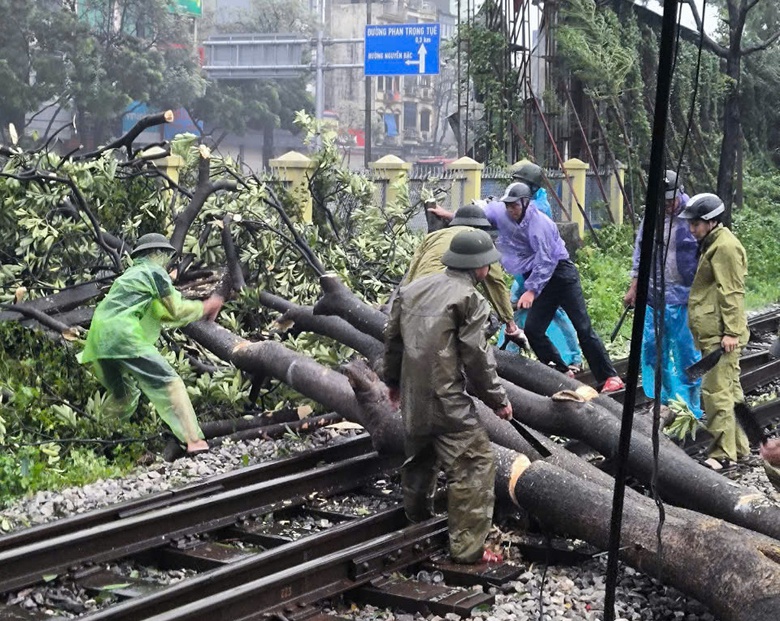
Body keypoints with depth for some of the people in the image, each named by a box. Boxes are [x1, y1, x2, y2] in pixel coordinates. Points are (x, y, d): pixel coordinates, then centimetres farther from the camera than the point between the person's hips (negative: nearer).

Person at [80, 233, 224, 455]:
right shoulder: (154, 271, 5)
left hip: (98, 343, 9)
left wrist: (199, 312, 29)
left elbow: (161, 314, 33)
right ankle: (194, 440, -17)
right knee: (169, 384, -7)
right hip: (123, 337, -8)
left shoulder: (131, 274, 31)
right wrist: (205, 307, 17)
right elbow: (177, 310, 2)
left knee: (123, 397, 24)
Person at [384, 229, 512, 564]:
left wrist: (393, 380, 30)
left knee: (419, 458, 25)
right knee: (475, 465, -3)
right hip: (447, 402, -8)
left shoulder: (413, 289, 10)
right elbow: (476, 358, -13)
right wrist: (497, 399, -1)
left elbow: (393, 337, 16)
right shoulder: (470, 299, -12)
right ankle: (467, 548, -5)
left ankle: (415, 523, 42)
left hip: (412, 398, 8)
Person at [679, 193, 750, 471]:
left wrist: (731, 331, -21)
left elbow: (733, 292, -19)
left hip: (720, 335, -11)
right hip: (713, 332, 11)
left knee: (716, 391, -10)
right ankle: (738, 446, 23)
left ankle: (724, 453, -7)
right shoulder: (713, 243, 18)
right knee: (730, 389, 15)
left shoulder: (725, 246, -15)